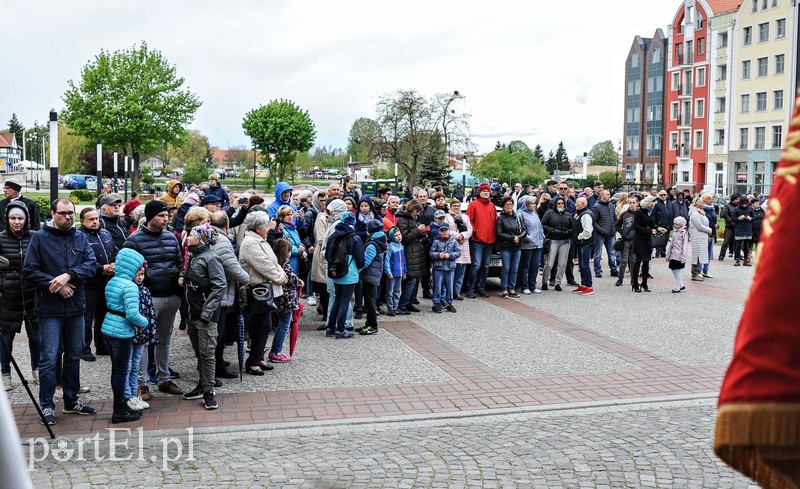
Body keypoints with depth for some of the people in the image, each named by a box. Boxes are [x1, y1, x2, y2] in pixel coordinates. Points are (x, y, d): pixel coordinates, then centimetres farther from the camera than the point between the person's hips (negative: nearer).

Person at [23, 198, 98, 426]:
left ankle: (71, 400, 27)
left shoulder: (81, 238, 7)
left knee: (74, 356, 13)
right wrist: (56, 284, -15)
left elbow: (91, 265, -5)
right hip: (50, 309, -4)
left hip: (76, 307, 4)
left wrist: (68, 275, -21)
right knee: (49, 358, -3)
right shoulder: (40, 238, -3)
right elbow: (29, 271, -7)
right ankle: (47, 405, 9)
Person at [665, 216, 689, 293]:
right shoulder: (674, 232, 13)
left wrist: (683, 257, -18)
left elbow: (685, 246, -13)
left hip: (679, 255, -8)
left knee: (678, 271, -3)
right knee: (673, 270, 11)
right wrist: (668, 255, 18)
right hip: (673, 255, 8)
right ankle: (681, 285, 25)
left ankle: (677, 288, 4)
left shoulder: (684, 233, -9)